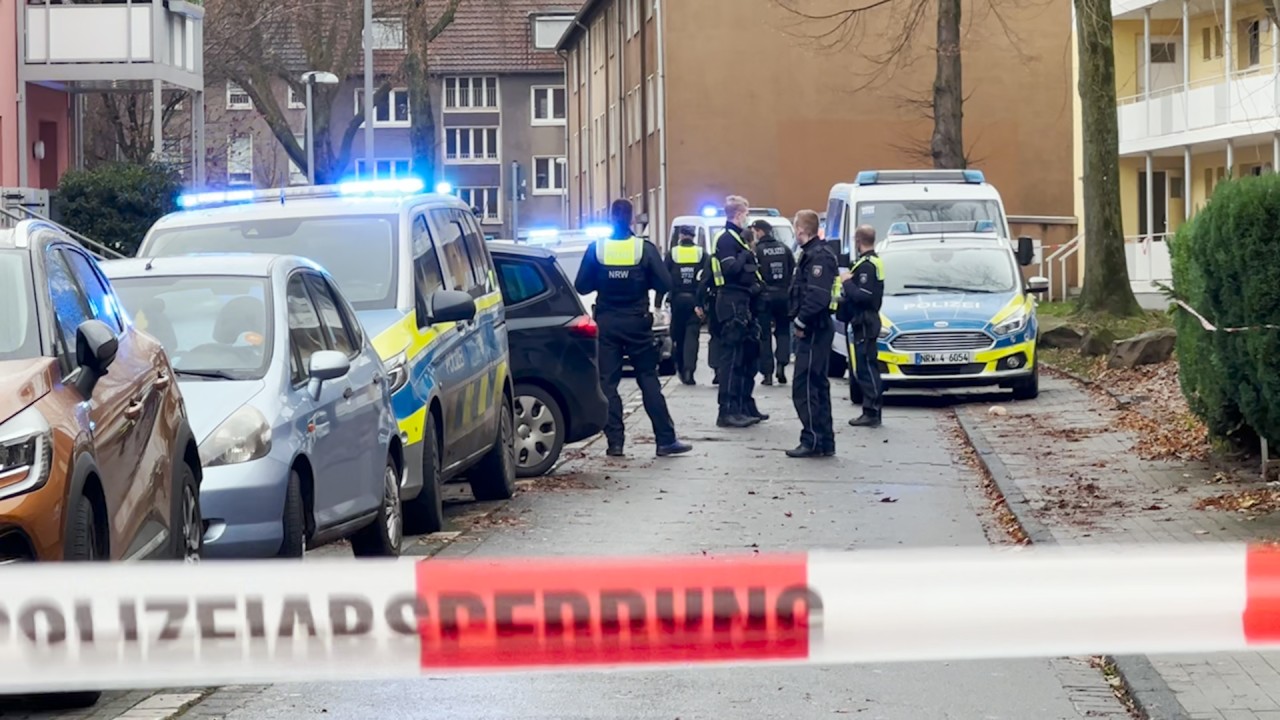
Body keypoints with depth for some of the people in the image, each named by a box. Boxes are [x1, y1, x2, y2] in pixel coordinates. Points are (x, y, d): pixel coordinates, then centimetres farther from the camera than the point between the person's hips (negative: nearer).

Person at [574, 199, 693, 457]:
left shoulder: (596, 249, -4)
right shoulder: (645, 249, -7)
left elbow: (581, 287, -2)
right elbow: (664, 284, -6)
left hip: (606, 323, 0)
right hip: (637, 324, 0)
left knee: (607, 381, 5)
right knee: (649, 380, 5)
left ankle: (615, 442, 1)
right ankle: (666, 440, 4)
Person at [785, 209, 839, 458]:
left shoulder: (819, 256, -16)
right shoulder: (811, 254, 17)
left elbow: (817, 296, -25)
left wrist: (801, 321, -18)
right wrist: (799, 320, 11)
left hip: (813, 330, -11)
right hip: (814, 330, 11)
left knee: (804, 387, -9)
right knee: (817, 386, 14)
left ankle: (813, 441, -8)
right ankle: (825, 442, 18)